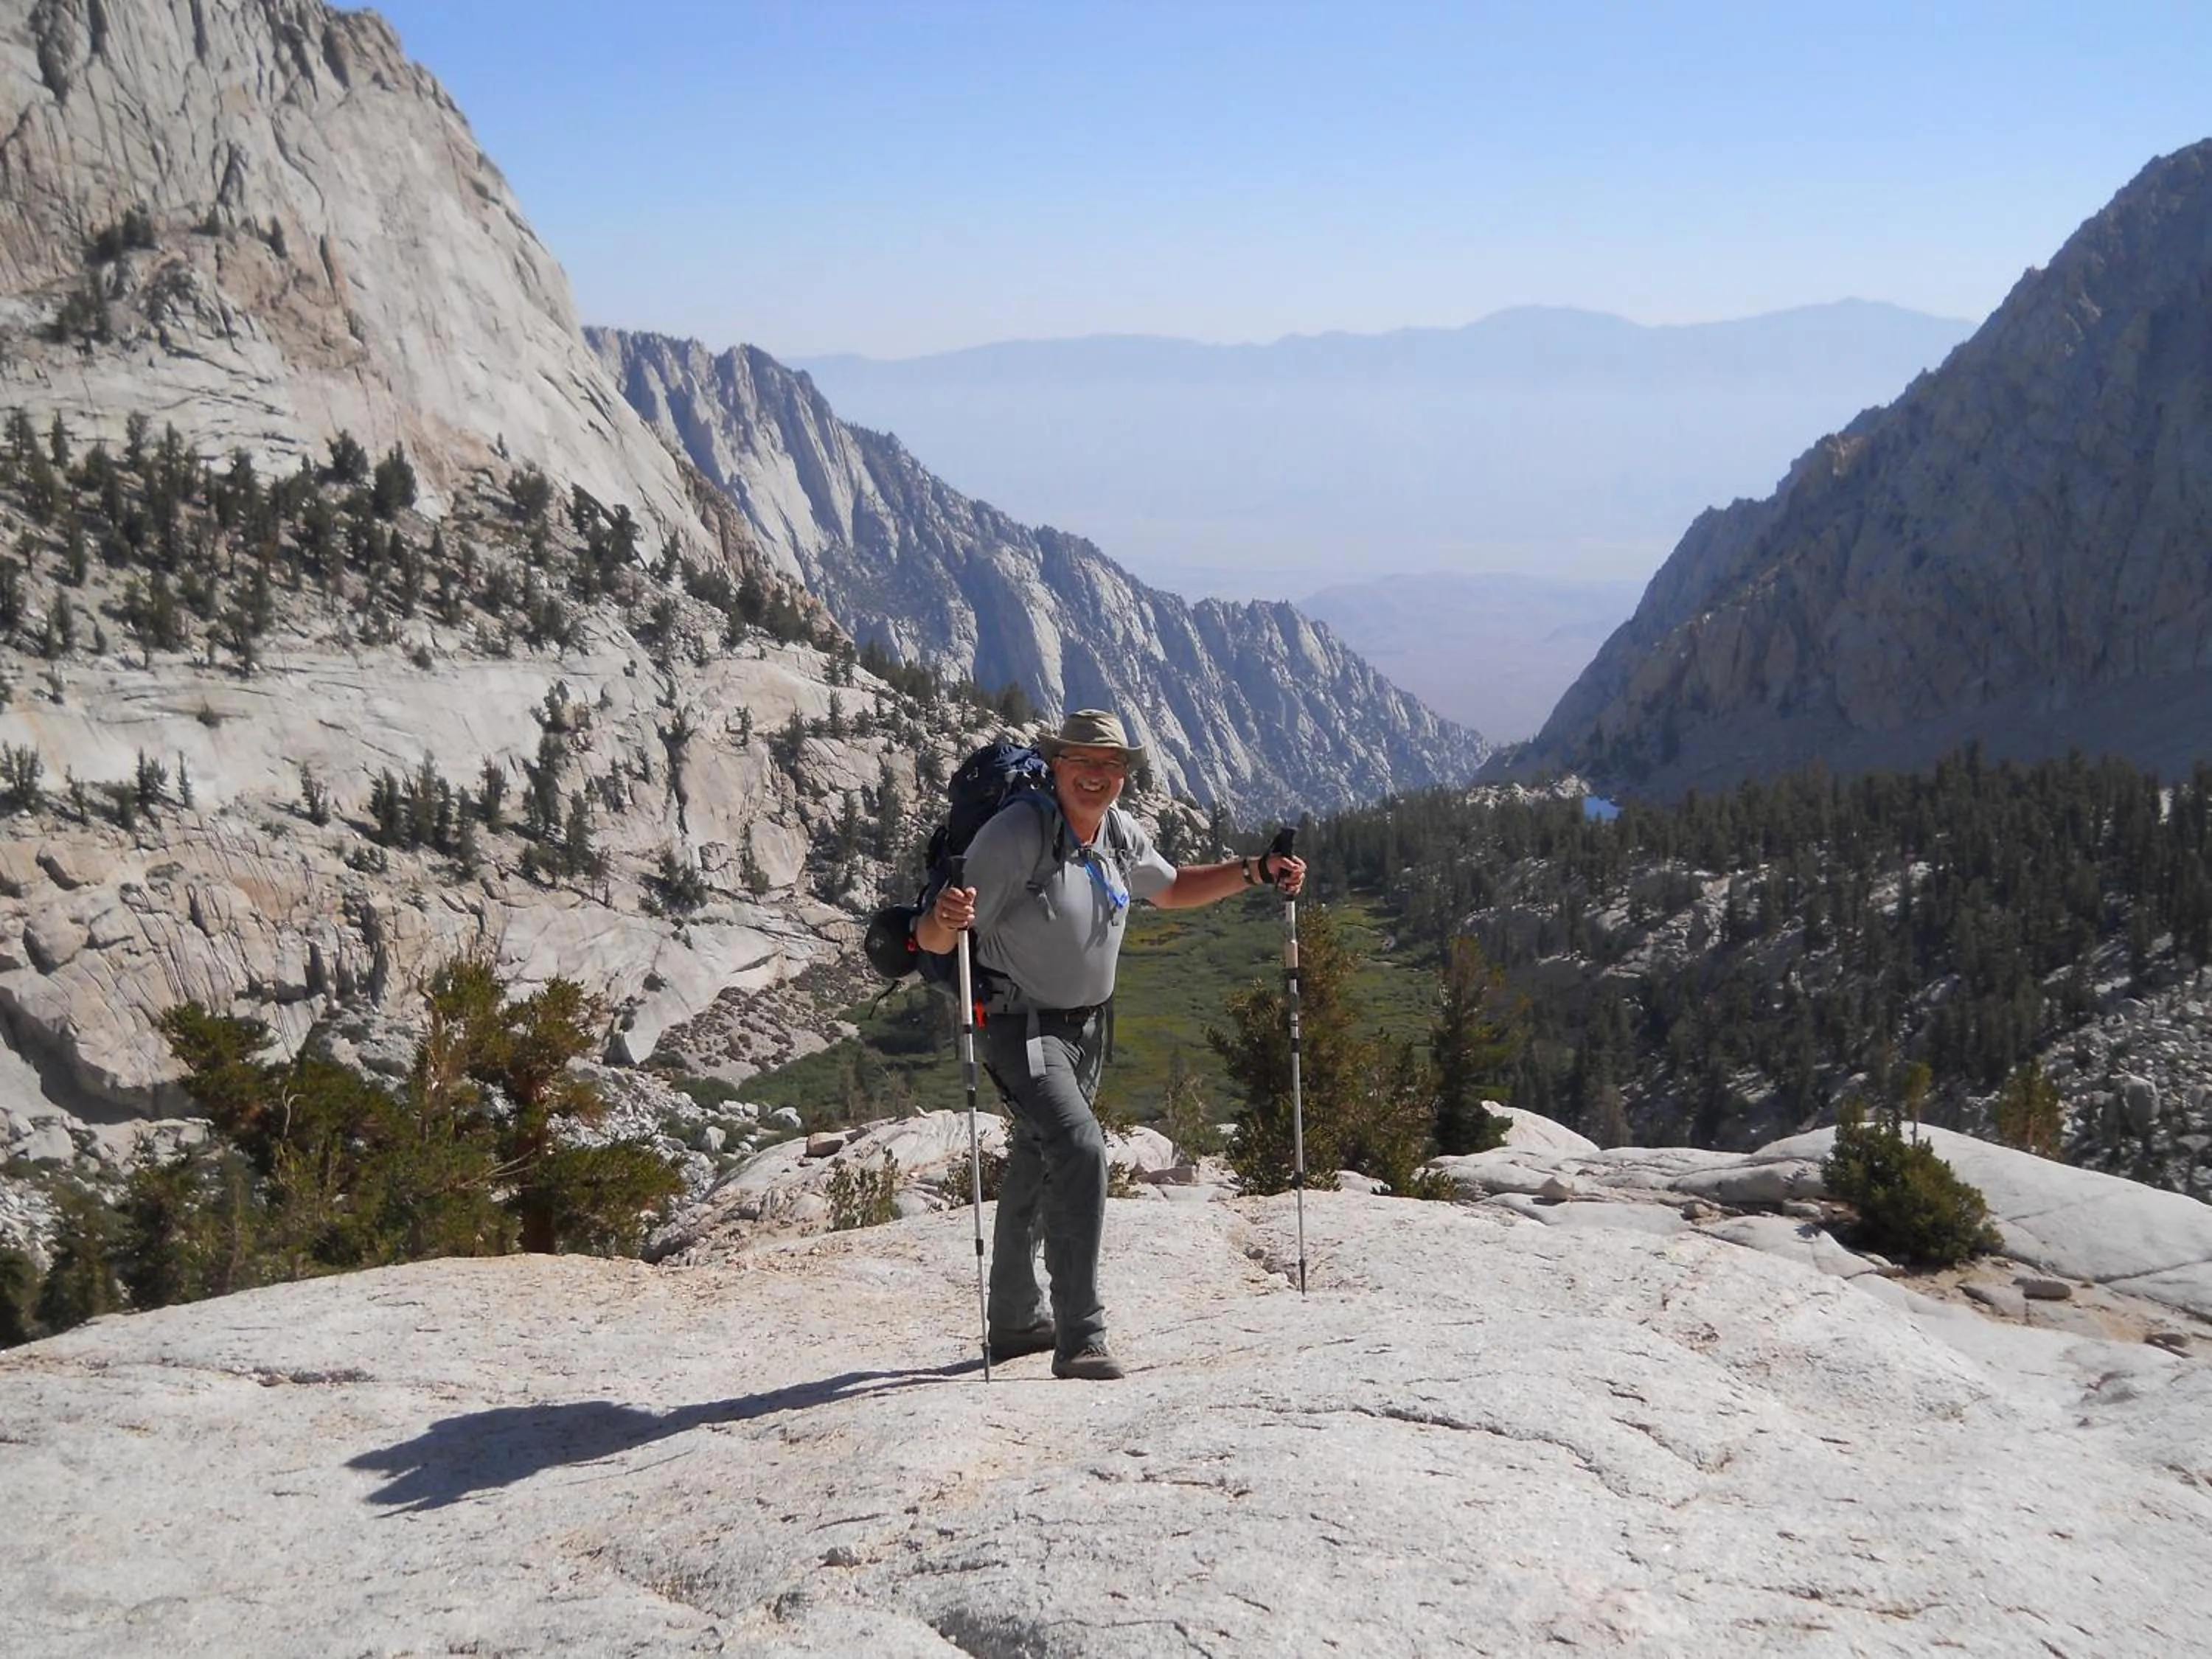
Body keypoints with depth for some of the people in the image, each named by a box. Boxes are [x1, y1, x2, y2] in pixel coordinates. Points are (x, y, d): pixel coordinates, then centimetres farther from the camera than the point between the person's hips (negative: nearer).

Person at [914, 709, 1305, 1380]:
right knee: (1080, 1150, -25)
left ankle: (1016, 1322, 37)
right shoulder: (1017, 835, -22)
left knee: (1036, 1168, 21)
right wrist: (945, 920, -47)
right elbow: (932, 937, -23)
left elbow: (1171, 890, 21)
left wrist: (1254, 871, 10)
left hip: (1085, 1028, 8)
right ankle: (1080, 1340, -21)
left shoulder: (1122, 834, 0)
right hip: (1020, 1026, -8)